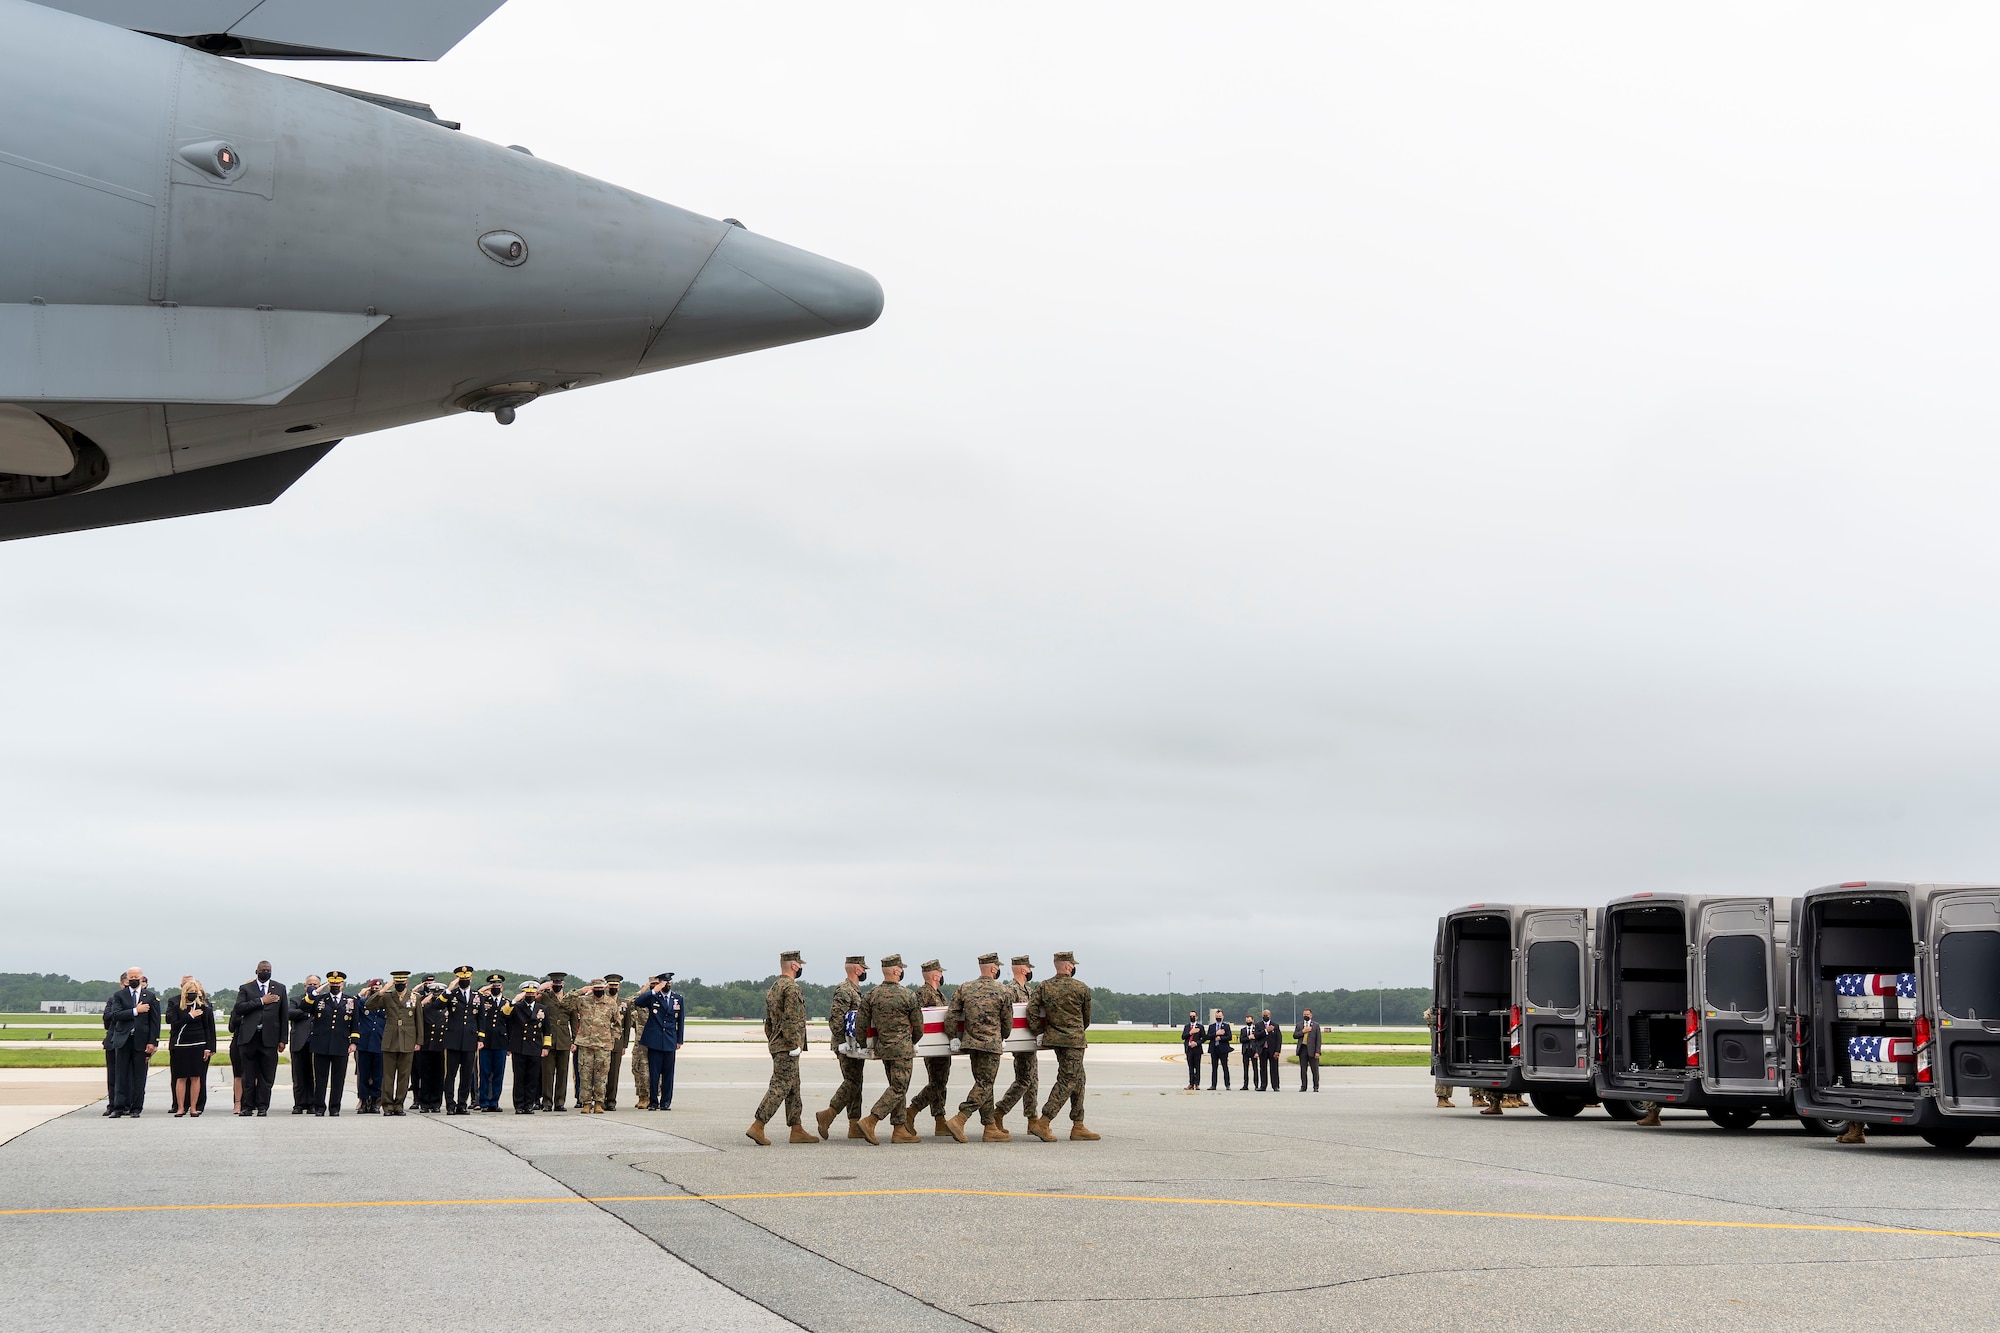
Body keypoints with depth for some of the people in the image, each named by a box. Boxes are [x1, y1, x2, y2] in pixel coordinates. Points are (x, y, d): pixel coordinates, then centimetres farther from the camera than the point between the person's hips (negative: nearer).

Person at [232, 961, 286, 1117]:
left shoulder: (280, 988, 12)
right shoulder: (245, 988, 9)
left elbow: (283, 1015, 10)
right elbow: (239, 1008, -8)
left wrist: (282, 1039, 4)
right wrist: (261, 1001, -12)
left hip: (269, 1038, 1)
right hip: (249, 1037, -1)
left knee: (266, 1075, 1)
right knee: (248, 1075, 3)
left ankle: (262, 1107, 7)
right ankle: (247, 1106, 9)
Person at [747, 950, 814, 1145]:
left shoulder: (773, 989, 16)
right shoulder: (792, 988, -15)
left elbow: (768, 1022, 19)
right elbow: (791, 1021, -22)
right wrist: (795, 1045, -18)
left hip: (777, 1046, 10)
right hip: (787, 1048, -10)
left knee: (793, 1089, 13)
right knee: (780, 1087, -9)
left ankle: (797, 1130, 16)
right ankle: (757, 1127, -12)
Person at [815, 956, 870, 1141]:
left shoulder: (855, 990, 18)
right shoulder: (844, 991, -14)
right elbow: (835, 1019, -21)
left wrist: (861, 1042, 20)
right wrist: (844, 1043, -21)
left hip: (856, 1046, 10)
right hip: (848, 1046, -10)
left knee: (854, 1083, 8)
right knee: (852, 1083, -12)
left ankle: (855, 1125, 8)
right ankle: (828, 1115, -10)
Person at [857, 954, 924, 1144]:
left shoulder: (872, 995, 2)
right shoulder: (908, 996, -9)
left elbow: (861, 1024, 3)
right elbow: (918, 1028, -1)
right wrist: (911, 1043, 19)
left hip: (882, 1048, 6)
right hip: (902, 1048, -6)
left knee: (897, 1088, 14)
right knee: (898, 1088, -3)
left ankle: (900, 1129, 13)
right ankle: (870, 1121, -14)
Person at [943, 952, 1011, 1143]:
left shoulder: (964, 989, 4)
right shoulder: (1004, 992, -5)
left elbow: (951, 1016, 1)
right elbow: (1008, 1022, 4)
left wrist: (954, 1036, 14)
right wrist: (1001, 1038, 22)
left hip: (971, 1042, 6)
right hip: (991, 1044, -6)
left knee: (983, 1084, 13)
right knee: (984, 1085, -3)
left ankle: (991, 1128, 15)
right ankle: (959, 1120, -16)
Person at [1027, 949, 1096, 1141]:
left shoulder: (1043, 987, 4)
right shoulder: (1081, 988, -5)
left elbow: (1031, 1010, -6)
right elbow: (1086, 1017, 7)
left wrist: (1039, 1031, 5)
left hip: (1054, 1038, 6)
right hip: (1074, 1039, -6)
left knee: (1078, 1079, 15)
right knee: (1066, 1081, -5)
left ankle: (1078, 1127, 16)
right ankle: (1042, 1123, -14)